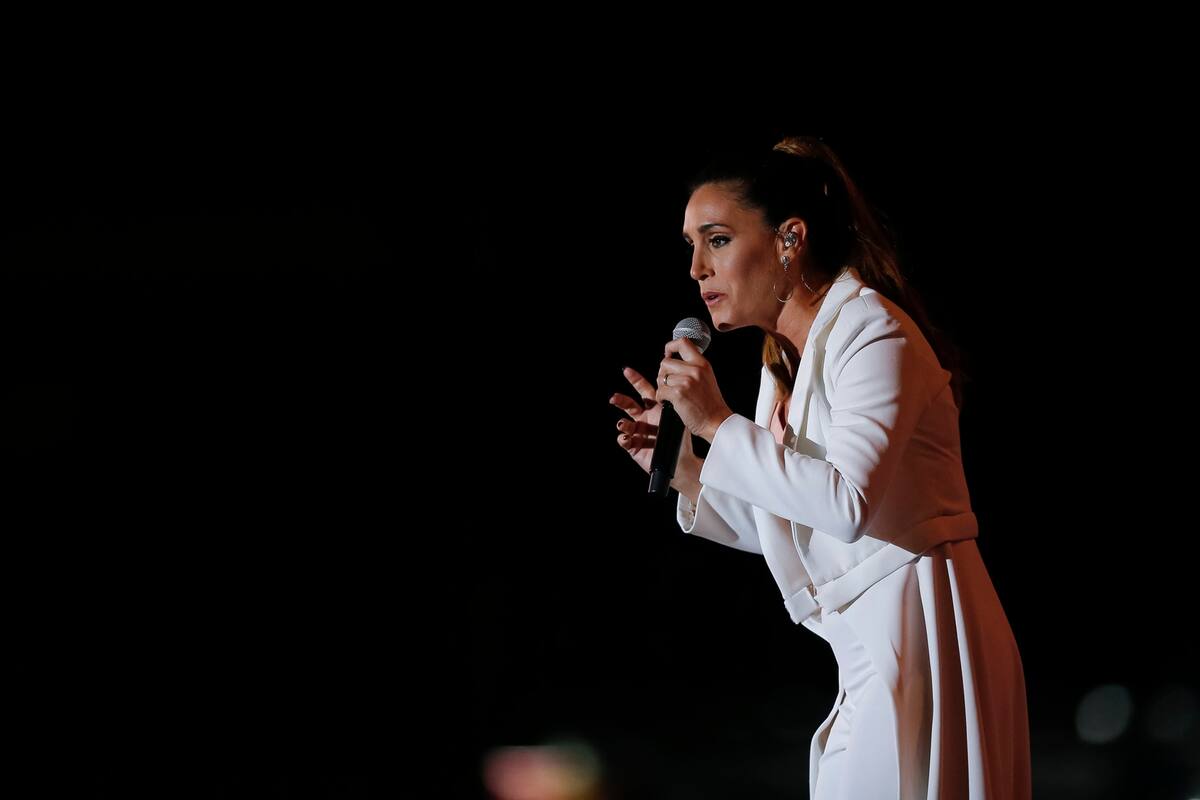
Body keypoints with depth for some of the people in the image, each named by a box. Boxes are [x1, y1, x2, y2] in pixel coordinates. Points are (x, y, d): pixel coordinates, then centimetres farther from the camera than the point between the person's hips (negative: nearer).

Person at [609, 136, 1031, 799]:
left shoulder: (871, 331, -11)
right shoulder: (782, 362, 16)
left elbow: (848, 502, -25)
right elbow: (769, 525, 21)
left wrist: (718, 424, -18)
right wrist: (679, 463, 9)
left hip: (914, 633, -9)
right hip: (866, 643, 9)